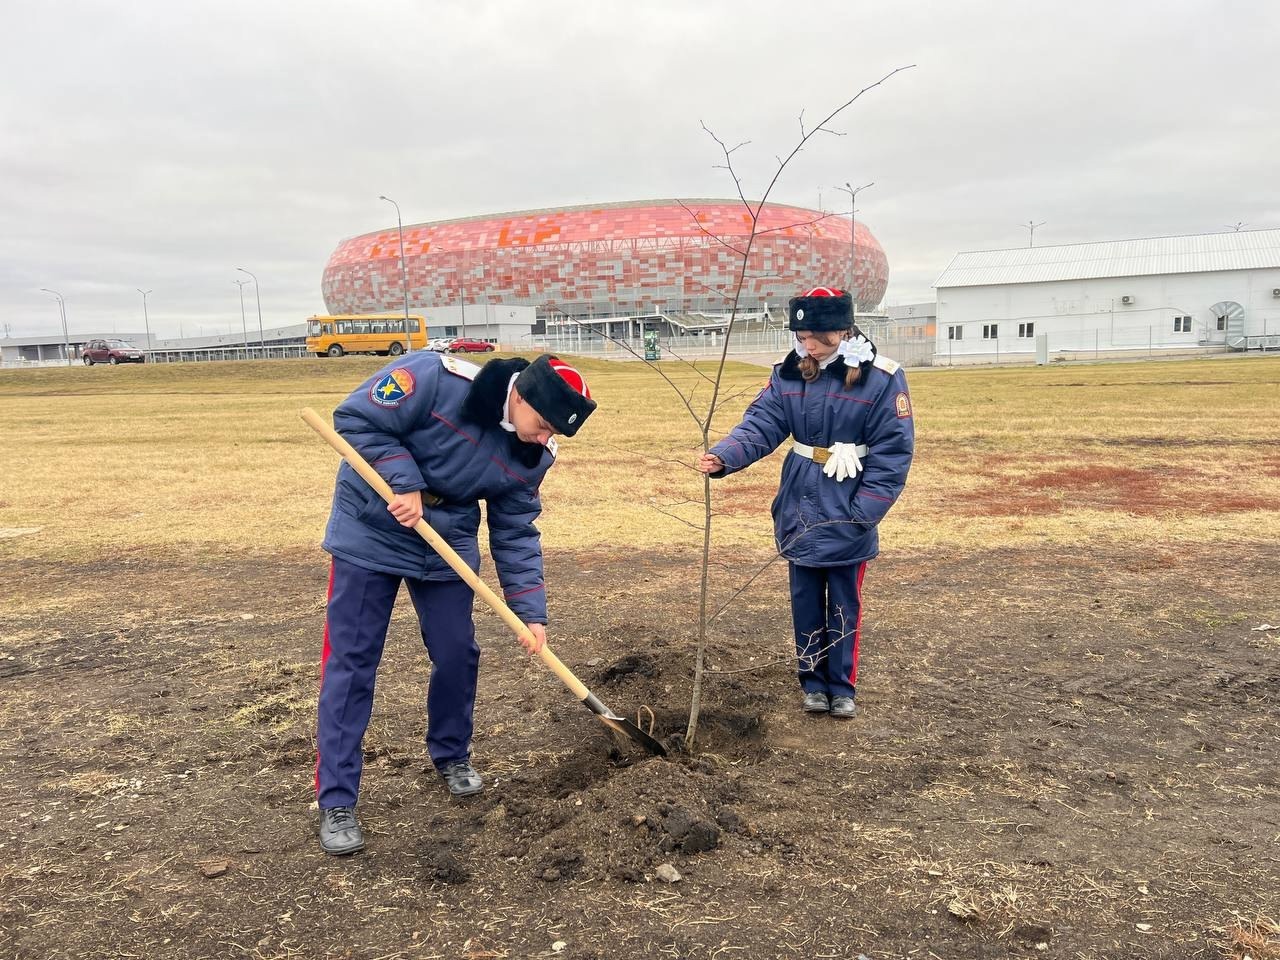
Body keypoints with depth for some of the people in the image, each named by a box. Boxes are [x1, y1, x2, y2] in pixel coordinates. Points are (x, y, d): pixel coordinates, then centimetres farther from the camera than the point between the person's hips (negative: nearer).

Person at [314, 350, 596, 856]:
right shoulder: (433, 378, -27)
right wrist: (404, 483, -29)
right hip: (369, 534, -4)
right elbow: (356, 420, -20)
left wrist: (530, 613, -9)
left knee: (457, 655, 7)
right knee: (350, 663, -2)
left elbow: (516, 534, -3)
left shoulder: (530, 454, -9)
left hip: (448, 547, 5)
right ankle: (336, 801, 8)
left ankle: (452, 756, 34)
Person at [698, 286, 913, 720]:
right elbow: (760, 424, -9)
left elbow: (892, 454, -12)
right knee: (805, 602, 13)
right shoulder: (789, 374, -2)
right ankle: (813, 682, 29)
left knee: (844, 606, 10)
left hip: (847, 517, -3)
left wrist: (862, 514, -17)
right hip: (800, 513, 3)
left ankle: (842, 687, 27)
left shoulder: (882, 379, -13)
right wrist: (723, 456, -28)